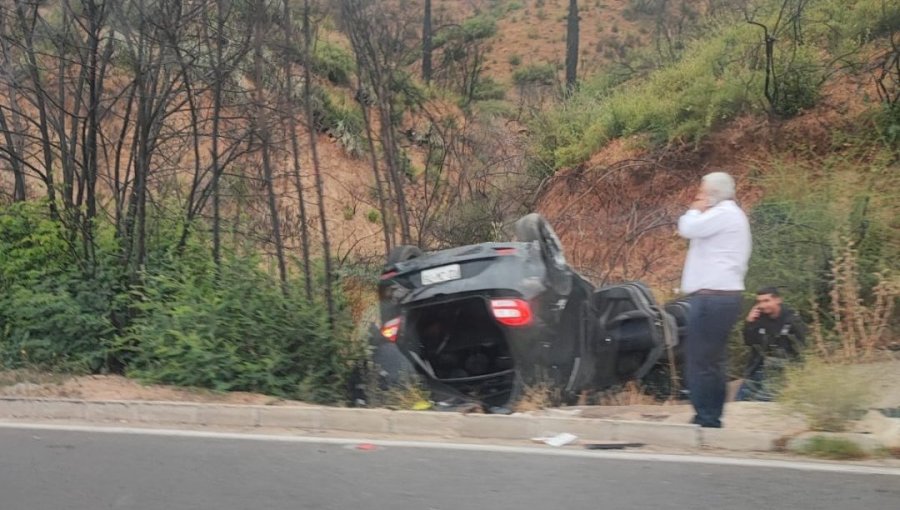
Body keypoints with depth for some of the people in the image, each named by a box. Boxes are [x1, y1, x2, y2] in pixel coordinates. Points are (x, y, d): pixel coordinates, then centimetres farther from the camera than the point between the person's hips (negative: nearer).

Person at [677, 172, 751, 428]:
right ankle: (711, 417, 17)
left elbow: (687, 228, -14)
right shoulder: (730, 215, 23)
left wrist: (695, 210, -1)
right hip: (721, 296, 11)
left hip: (712, 297, -11)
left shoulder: (723, 214, -10)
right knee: (711, 362, 13)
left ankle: (706, 418, -8)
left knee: (701, 361, -9)